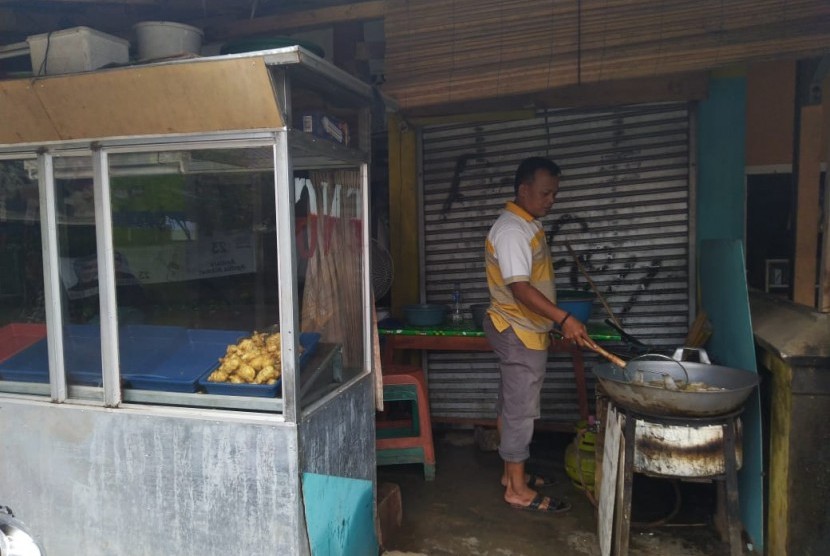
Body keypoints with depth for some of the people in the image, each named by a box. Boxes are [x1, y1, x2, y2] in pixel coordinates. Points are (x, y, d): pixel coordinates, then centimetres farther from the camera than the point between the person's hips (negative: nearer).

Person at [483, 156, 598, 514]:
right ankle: (518, 489, 7)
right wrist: (564, 319, -34)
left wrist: (557, 321, 22)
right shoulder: (511, 229, -20)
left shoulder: (529, 225, 13)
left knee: (511, 404, 16)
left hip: (525, 330, 10)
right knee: (520, 408, -3)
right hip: (517, 332, -10)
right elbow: (519, 287, -28)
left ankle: (512, 472, 28)